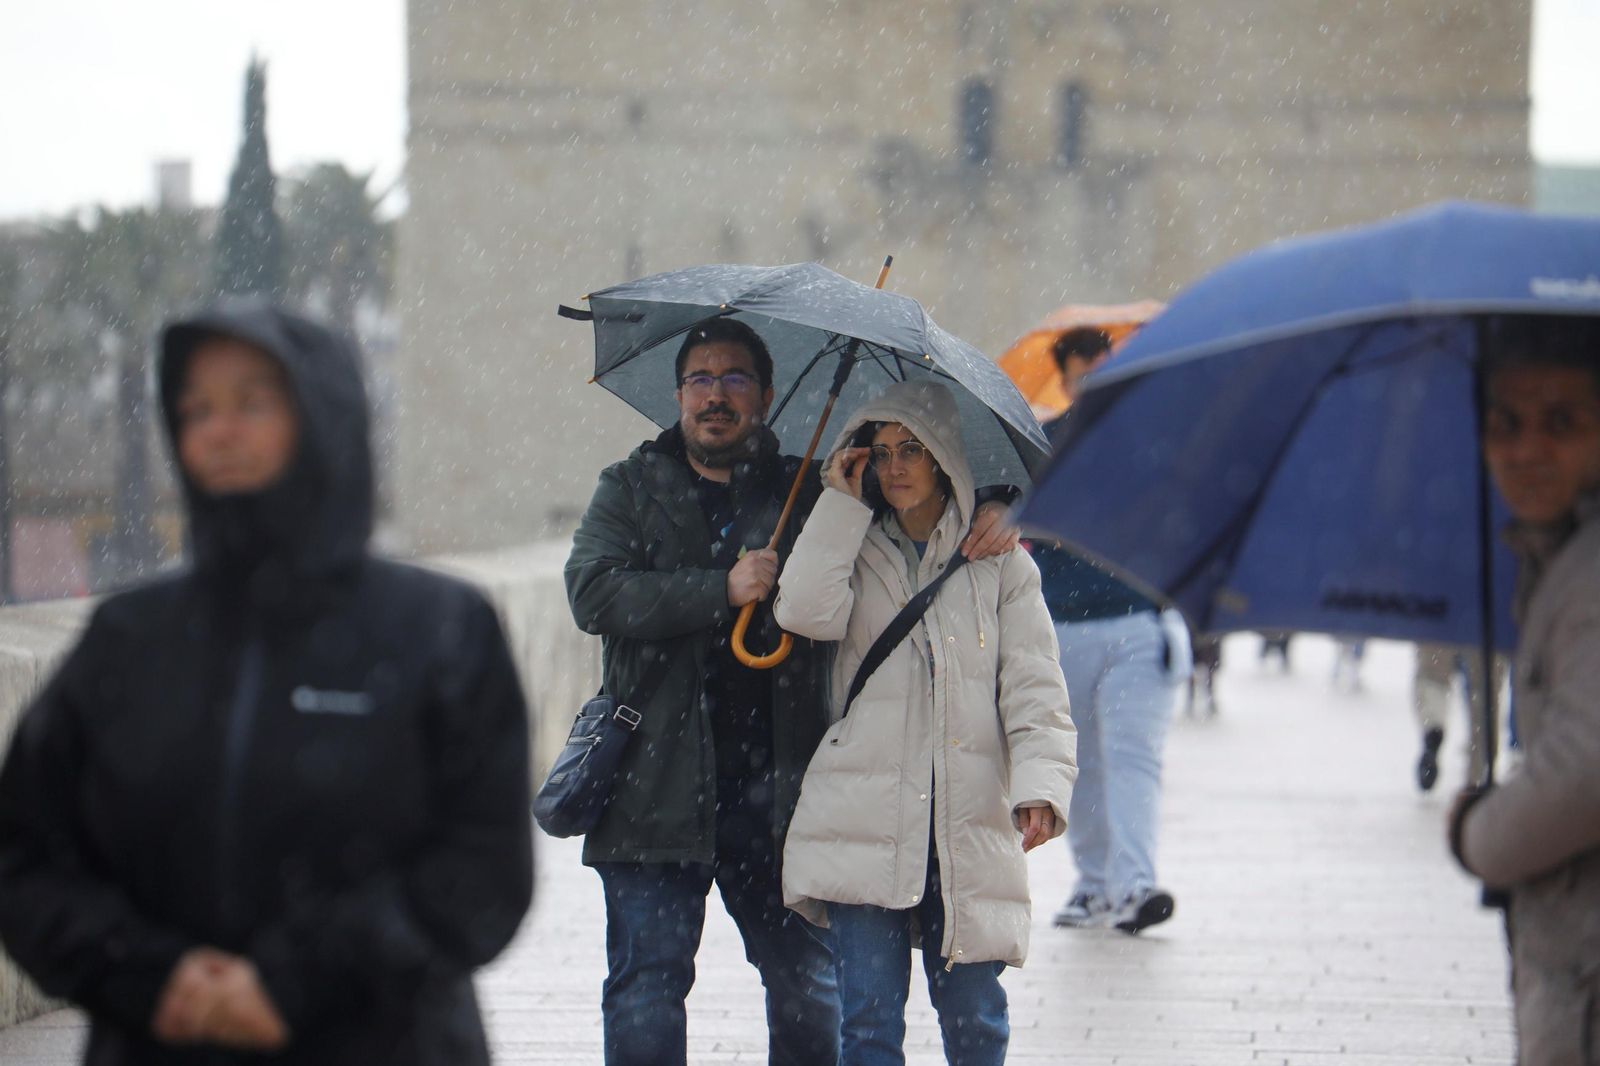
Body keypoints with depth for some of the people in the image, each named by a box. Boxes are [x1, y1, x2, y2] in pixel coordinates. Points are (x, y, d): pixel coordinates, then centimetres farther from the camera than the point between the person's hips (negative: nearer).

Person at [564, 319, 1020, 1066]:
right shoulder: (630, 491, 10)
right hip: (658, 788, -1)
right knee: (647, 986, -3)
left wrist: (987, 514, -2)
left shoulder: (810, 493, 13)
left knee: (809, 988, 6)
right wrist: (724, 590, -15)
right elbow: (594, 592, -7)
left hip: (776, 790, 1)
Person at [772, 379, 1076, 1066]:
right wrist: (843, 501, -1)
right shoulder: (857, 552, 14)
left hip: (970, 829, 0)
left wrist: (1039, 787, -13)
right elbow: (805, 613, -8)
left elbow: (1034, 689, 3)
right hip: (864, 822, 1)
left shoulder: (1001, 564, 10)